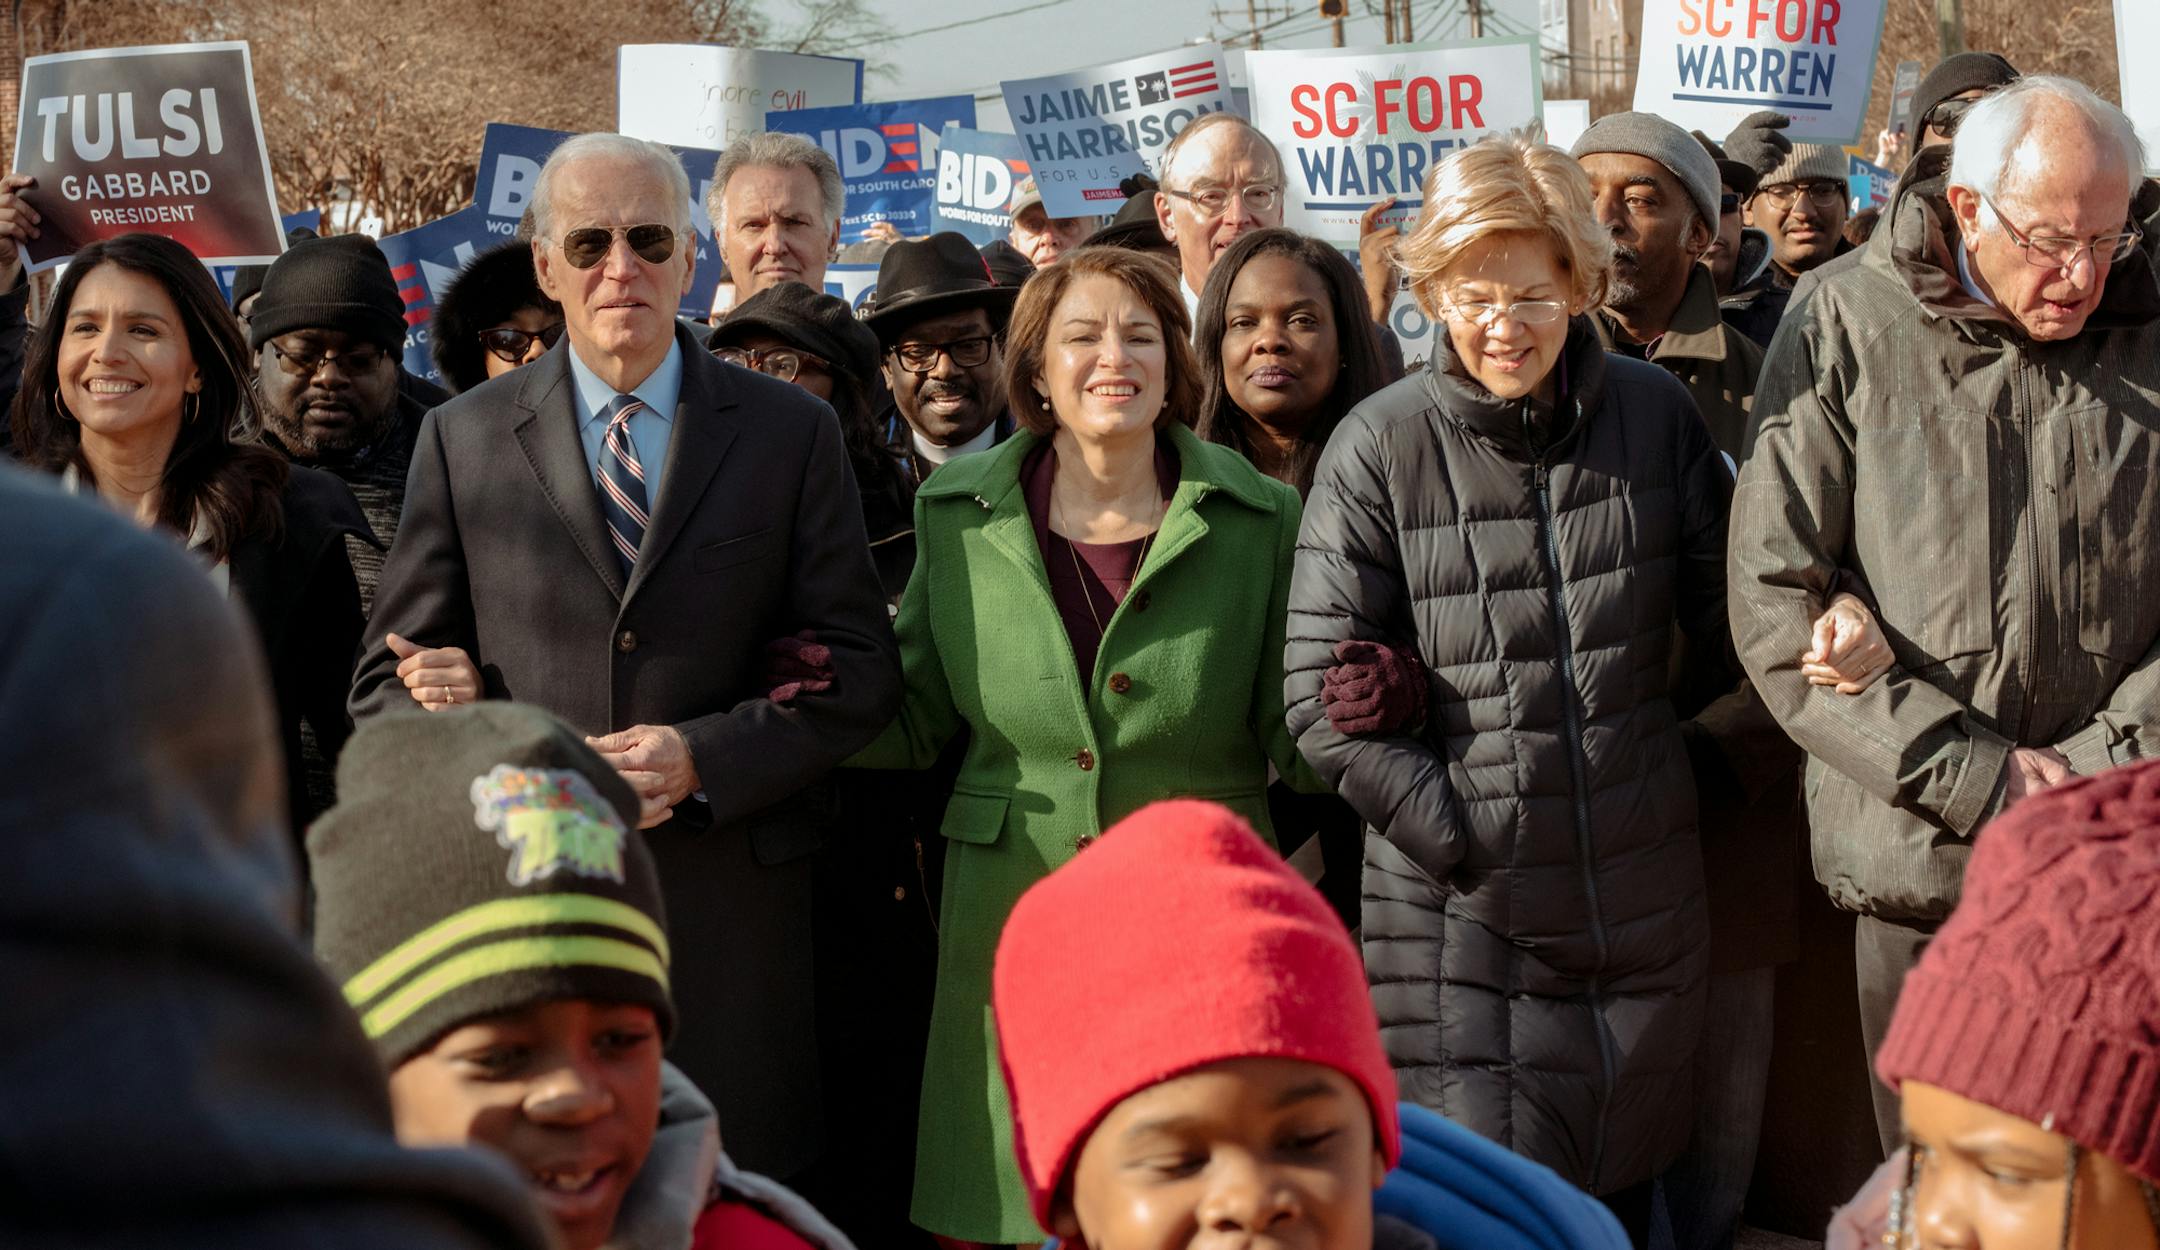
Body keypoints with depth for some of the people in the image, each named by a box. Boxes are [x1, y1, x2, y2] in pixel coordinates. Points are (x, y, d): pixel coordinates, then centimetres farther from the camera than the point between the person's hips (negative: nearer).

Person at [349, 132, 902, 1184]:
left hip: (730, 909, 0)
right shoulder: (461, 438, 7)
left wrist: (702, 758, -14)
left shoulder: (793, 433, 5)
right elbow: (385, 685, 6)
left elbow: (859, 673, 2)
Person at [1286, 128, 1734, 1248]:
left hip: (1641, 897, 3)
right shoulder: (1379, 450, -7)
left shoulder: (1656, 415, 2)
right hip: (1460, 905, -3)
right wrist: (1466, 840, -12)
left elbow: (1726, 611, 10)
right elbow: (1324, 699, -8)